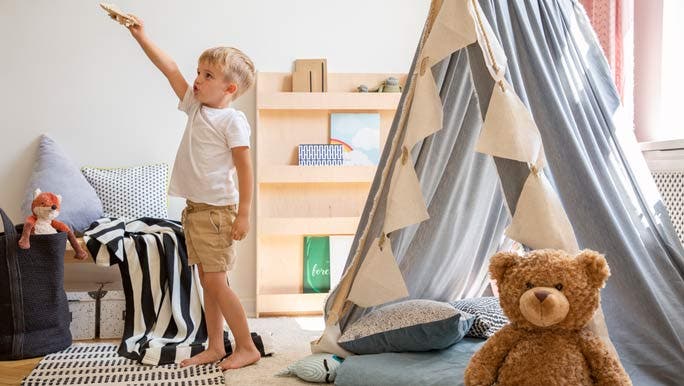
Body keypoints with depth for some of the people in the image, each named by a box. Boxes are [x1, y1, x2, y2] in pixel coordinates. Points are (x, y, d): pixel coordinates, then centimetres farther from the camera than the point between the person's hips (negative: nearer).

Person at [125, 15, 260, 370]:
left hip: (216, 210, -8)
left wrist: (243, 214, -18)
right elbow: (170, 70, 13)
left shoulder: (232, 120, -11)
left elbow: (244, 168, -15)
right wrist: (141, 36, 12)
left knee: (215, 282, -7)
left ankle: (247, 347, 6)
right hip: (194, 208, 8)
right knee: (208, 282, 12)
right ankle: (215, 347, 21)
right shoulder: (196, 107, 11)